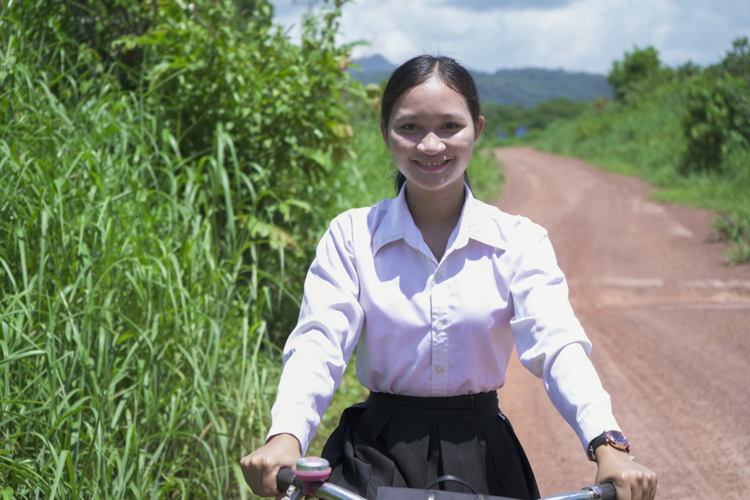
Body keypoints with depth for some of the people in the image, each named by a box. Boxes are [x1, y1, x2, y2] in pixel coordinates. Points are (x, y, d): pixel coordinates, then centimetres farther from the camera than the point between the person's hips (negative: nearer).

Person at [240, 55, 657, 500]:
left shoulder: (519, 241, -1)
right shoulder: (352, 236, 0)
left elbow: (557, 345, -14)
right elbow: (320, 341, -12)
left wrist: (607, 444, -32)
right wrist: (285, 437, -31)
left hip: (482, 457, 0)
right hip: (378, 458, 0)